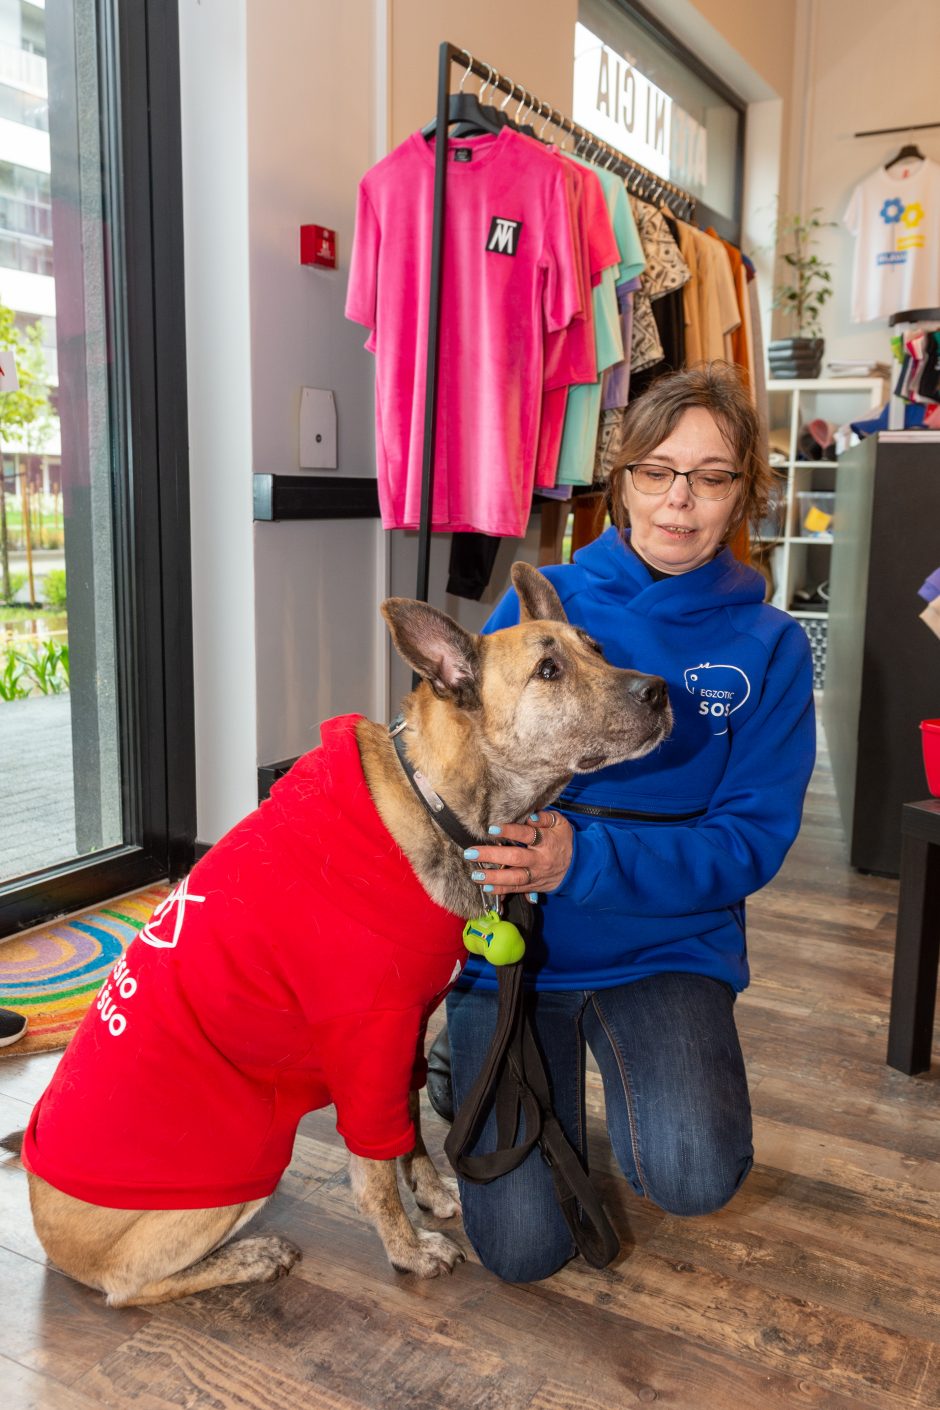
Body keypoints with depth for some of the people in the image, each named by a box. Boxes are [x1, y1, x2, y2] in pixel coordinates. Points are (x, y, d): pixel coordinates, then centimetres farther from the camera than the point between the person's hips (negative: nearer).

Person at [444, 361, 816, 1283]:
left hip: (666, 944, 1)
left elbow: (753, 841, -10)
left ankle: (639, 1075, 11)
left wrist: (584, 859, -25)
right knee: (524, 1250, -5)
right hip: (515, 940, 0)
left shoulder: (766, 647, -3)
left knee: (694, 1177, -25)